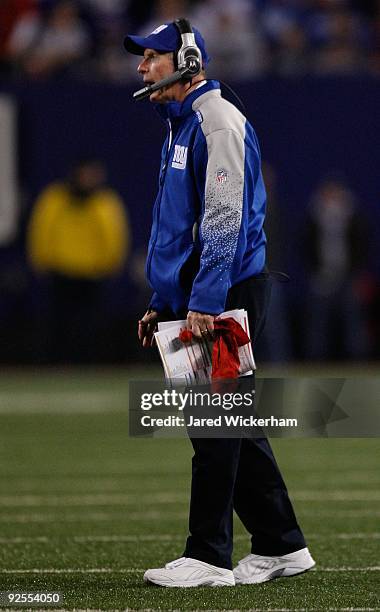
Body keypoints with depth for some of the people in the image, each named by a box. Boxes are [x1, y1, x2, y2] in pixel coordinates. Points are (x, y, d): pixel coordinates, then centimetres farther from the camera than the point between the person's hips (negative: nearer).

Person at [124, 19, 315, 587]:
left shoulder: (218, 119, -11)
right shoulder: (180, 126, 20)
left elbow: (226, 217, -20)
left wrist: (205, 301, -25)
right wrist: (163, 304, 21)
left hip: (227, 294, -10)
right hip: (194, 298, 10)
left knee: (216, 422, -8)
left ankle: (209, 558, -7)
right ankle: (281, 546, 16)